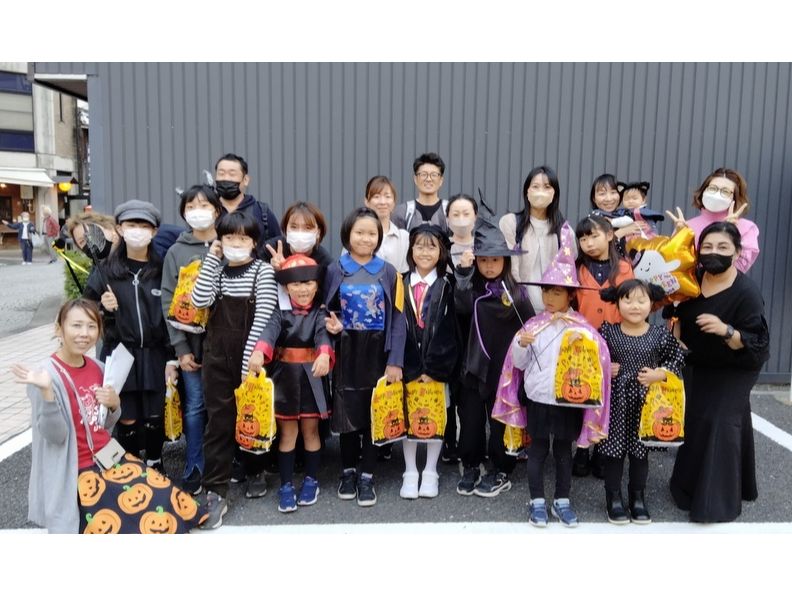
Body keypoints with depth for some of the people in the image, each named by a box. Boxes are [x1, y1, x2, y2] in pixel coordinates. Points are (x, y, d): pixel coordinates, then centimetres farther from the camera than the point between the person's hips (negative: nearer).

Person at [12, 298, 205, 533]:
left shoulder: (97, 367, 3)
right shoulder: (46, 375, -16)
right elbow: (55, 436, -21)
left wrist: (114, 405, -9)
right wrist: (46, 391, -32)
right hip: (77, 473, -6)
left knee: (166, 500, -5)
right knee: (142, 516, -15)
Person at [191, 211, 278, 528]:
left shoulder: (263, 270, -3)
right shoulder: (216, 269, 7)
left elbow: (264, 314, -11)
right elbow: (199, 301, -10)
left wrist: (254, 351, -18)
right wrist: (212, 260, -8)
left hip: (250, 353, -2)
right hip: (217, 354, 2)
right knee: (218, 421, 1)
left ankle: (255, 471, 34)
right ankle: (216, 492, 5)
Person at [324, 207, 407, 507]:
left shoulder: (389, 272, -1)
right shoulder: (335, 271, 2)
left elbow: (398, 319, -4)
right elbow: (326, 312, 9)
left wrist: (395, 361, -10)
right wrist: (332, 326, -14)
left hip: (377, 354, 0)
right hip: (346, 353, 1)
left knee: (374, 414, 5)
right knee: (348, 413, 7)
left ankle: (366, 476, 19)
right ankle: (348, 471, 26)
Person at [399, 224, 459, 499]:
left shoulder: (447, 285, -1)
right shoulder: (402, 284, 4)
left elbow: (448, 331, -7)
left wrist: (433, 369, -11)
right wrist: (410, 369, -5)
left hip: (438, 365, -1)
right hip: (407, 365, 1)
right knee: (408, 415, 7)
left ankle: (430, 473, 23)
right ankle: (410, 473, 22)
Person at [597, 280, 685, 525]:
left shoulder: (660, 334, -5)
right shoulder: (608, 331, -7)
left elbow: (678, 357, 4)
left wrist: (659, 374, -10)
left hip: (645, 402, 1)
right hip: (615, 401, -1)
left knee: (641, 450, 15)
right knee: (614, 449, 7)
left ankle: (638, 497, 31)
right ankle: (614, 498, 23)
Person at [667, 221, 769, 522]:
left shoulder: (747, 291, -24)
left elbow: (757, 344, -27)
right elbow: (678, 313, 12)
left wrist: (726, 331, -41)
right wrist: (676, 338, -2)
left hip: (733, 372, -5)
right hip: (696, 367, 6)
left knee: (720, 426, -12)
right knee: (693, 424, 12)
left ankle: (715, 501, 2)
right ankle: (690, 486, 32)